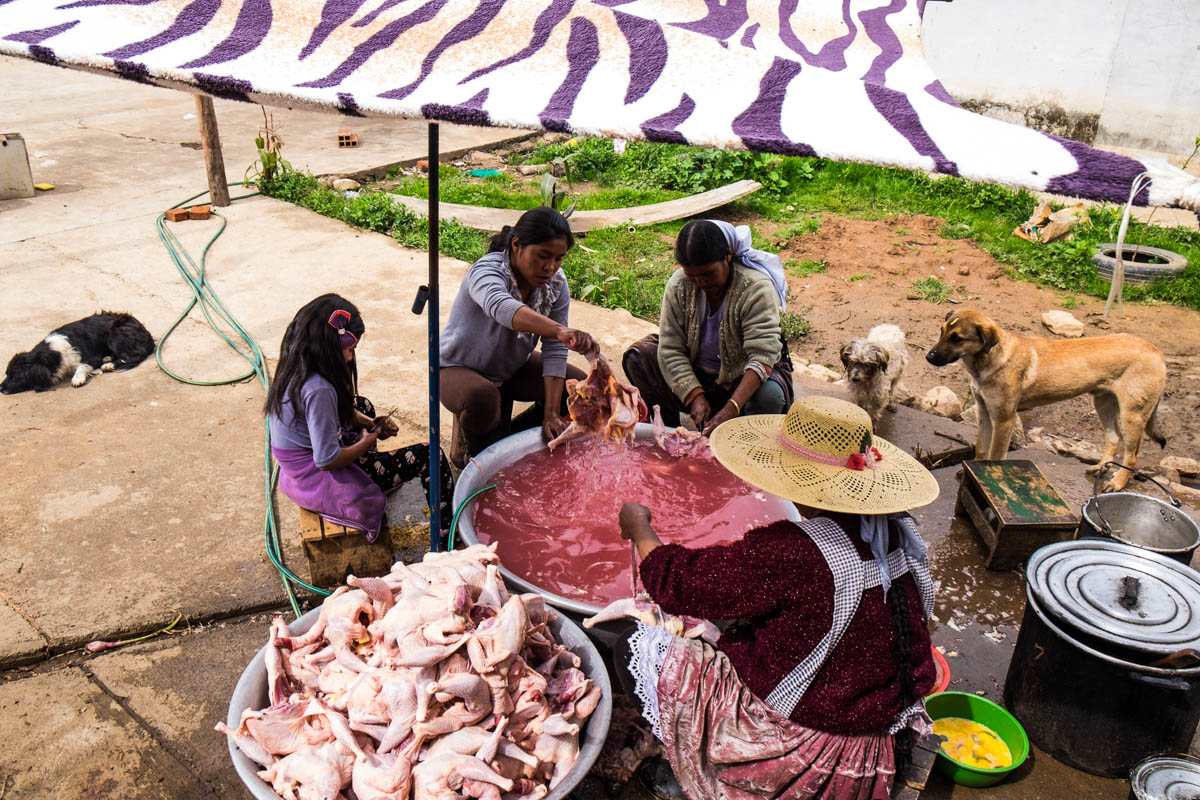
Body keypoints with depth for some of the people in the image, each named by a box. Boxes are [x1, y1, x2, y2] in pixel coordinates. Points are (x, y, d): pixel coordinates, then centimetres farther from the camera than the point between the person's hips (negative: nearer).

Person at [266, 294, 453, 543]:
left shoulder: (296, 368, -3)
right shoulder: (317, 389, -32)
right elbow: (327, 461, -28)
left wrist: (369, 423, 3)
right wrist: (366, 441, -11)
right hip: (320, 482, -10)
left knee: (362, 405, 31)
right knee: (430, 457, -9)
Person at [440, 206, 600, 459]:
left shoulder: (557, 283, -12)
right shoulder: (487, 270, -30)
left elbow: (555, 349, -14)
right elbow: (500, 306, -55)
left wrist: (551, 413, -22)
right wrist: (559, 330, -72)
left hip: (514, 368, 6)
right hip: (460, 369, -6)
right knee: (481, 398, -38)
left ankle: (509, 436, 10)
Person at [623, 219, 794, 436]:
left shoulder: (756, 288, -26)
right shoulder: (678, 285, -14)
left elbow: (762, 357, -33)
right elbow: (671, 349, -14)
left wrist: (730, 410, -44)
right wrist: (695, 397, -27)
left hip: (744, 377, -3)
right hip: (696, 374, 4)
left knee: (768, 396, -37)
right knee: (636, 358, -15)